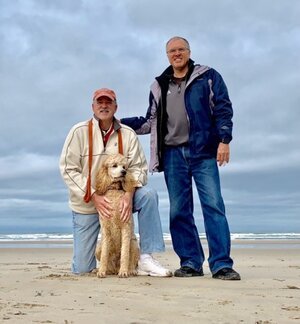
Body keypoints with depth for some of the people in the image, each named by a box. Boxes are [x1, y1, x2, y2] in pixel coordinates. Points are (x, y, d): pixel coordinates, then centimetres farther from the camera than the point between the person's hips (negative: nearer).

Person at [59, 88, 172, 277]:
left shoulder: (127, 134, -3)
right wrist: (94, 196, -21)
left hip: (118, 196, 2)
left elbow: (138, 167, -8)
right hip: (86, 203, -1)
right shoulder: (79, 131, -8)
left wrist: (129, 194, -27)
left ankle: (146, 259, -20)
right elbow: (68, 169, -12)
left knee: (148, 195, -28)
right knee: (82, 269, -4)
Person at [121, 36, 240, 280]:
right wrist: (119, 123, 13)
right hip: (173, 154, 4)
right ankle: (191, 263, 8)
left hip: (203, 152, -3)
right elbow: (151, 122, 20)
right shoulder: (159, 86, 17)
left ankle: (222, 265, -9)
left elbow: (223, 109, 2)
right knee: (179, 211, 1)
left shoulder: (208, 77, 7)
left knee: (213, 205, -10)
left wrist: (224, 140, -10)